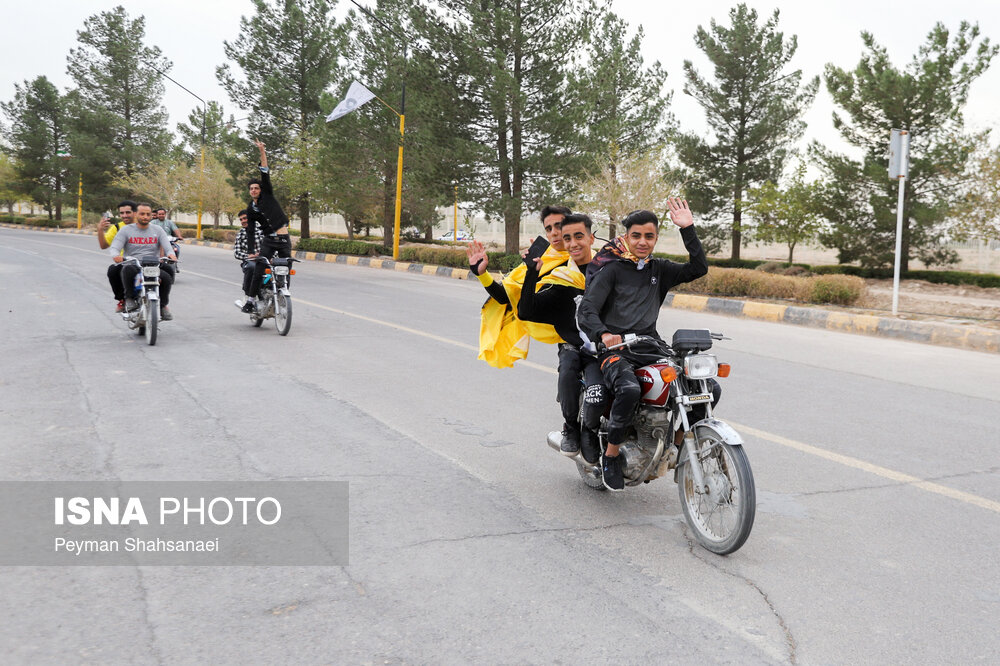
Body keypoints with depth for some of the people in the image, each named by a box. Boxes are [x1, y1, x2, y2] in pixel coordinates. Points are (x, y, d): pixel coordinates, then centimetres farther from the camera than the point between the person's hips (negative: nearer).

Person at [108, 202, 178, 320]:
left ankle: (163, 305, -2)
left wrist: (171, 254, -24)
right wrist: (116, 256, -29)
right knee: (128, 270, -38)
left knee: (166, 277, -29)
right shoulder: (126, 230, 9)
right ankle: (129, 297, -14)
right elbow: (115, 247, -3)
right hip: (132, 265, -2)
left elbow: (167, 247, 3)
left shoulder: (158, 231, 14)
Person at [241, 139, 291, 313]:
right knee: (258, 269, -16)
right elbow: (250, 231, 7)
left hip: (284, 239, -1)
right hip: (268, 241, 1)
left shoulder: (267, 194, 6)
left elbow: (265, 174, -2)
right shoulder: (250, 210, 11)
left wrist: (262, 152, -10)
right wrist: (251, 251, -3)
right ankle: (251, 299, -15)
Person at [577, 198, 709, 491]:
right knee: (629, 389, -38)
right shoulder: (611, 269, -1)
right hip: (616, 350, -5)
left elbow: (698, 268, 4)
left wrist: (687, 229, -4)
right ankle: (611, 455, -16)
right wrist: (604, 334, -31)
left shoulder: (659, 269, 15)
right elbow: (585, 310, -10)